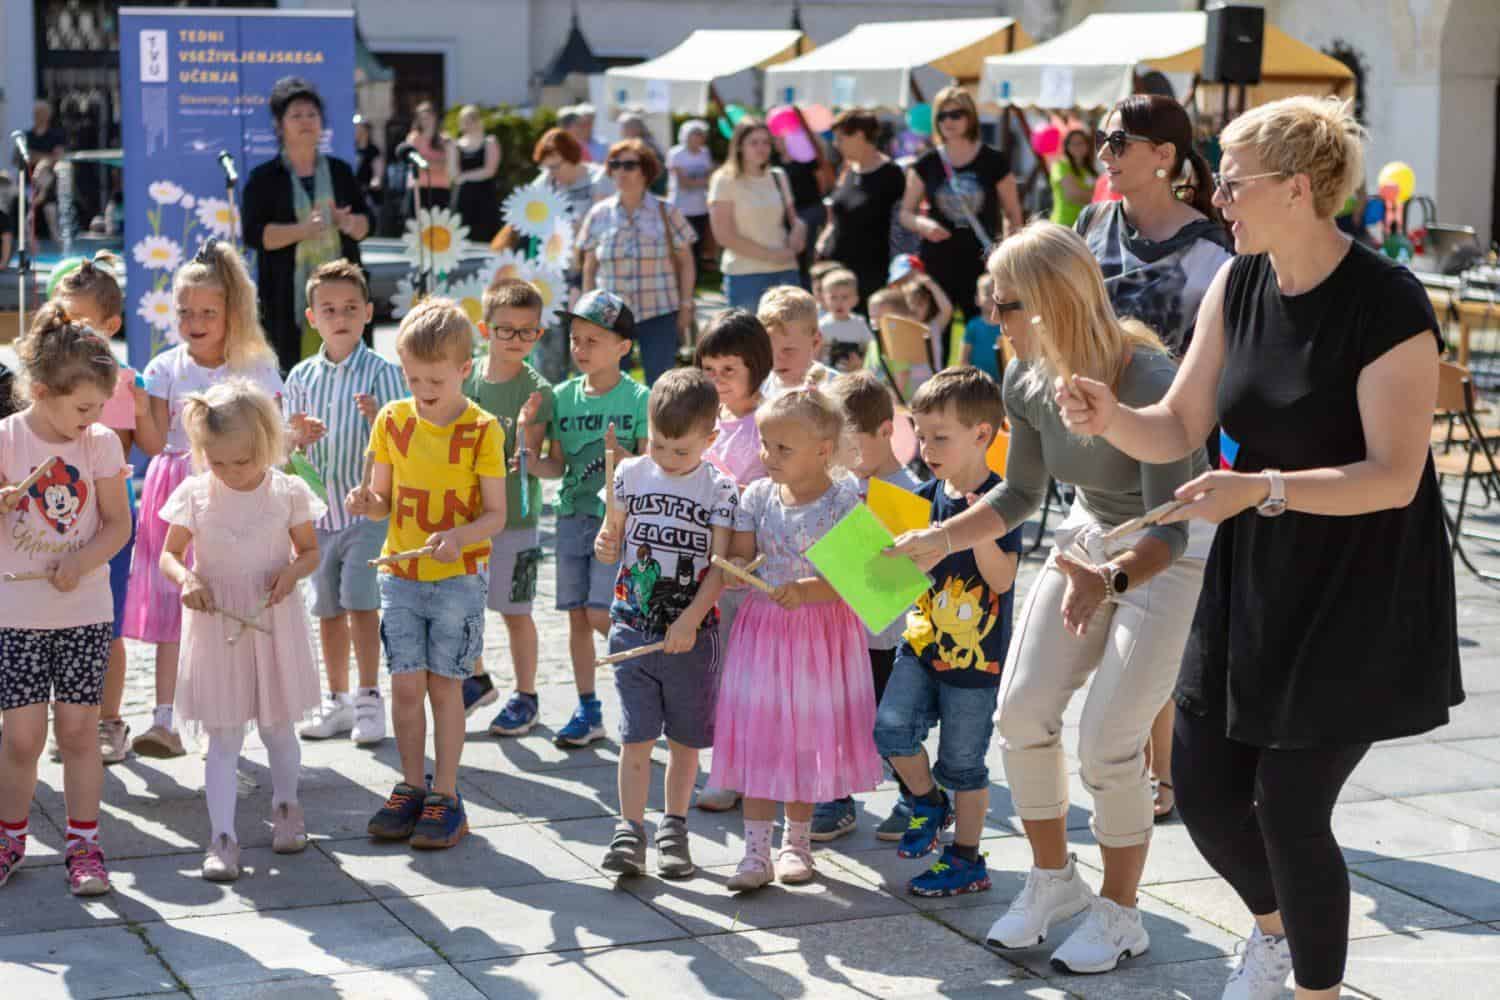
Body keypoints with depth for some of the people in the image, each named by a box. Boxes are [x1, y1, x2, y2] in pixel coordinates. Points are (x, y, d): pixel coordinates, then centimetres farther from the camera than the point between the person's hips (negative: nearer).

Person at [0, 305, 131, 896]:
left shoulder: (101, 444, -1)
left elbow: (119, 524, 0)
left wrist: (81, 562, -17)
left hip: (84, 610, 1)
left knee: (79, 731, 5)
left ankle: (83, 845, 16)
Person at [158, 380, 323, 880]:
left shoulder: (288, 493, -6)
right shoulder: (194, 495, -6)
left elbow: (310, 551, 5)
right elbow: (169, 554, 3)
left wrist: (293, 572, -17)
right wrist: (186, 579, -18)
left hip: (274, 625, 0)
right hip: (216, 625, 0)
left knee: (277, 727, 14)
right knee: (223, 737, 1)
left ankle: (285, 806, 37)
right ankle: (222, 837, 2)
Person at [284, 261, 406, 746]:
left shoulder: (382, 373, -6)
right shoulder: (302, 376, 7)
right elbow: (285, 449, 10)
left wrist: (378, 418, -31)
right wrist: (299, 437, -12)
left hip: (367, 509, -5)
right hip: (318, 509, 5)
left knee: (361, 604, -9)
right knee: (328, 610, 12)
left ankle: (369, 699, 2)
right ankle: (337, 700, 23)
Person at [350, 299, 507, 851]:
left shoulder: (481, 429, -9)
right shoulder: (392, 420, 2)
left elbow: (496, 515, -8)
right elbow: (384, 500, 8)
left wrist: (458, 537, -27)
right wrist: (366, 503, -15)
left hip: (458, 577, -3)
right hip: (399, 573, 3)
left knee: (444, 684, 2)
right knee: (405, 683, 5)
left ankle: (446, 796, 12)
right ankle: (411, 787, 19)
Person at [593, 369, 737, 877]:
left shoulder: (720, 490, -6)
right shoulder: (631, 475, 2)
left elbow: (721, 566, -9)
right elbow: (613, 536, 12)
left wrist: (690, 621, -17)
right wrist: (605, 546, -12)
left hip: (692, 635, -1)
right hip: (633, 630, 1)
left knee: (684, 739, 10)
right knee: (635, 736, -2)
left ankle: (674, 829, 23)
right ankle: (630, 829, 4)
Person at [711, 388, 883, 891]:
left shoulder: (844, 502, -11)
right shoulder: (758, 496, 2)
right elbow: (739, 556, 5)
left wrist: (807, 592, -30)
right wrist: (731, 569, -17)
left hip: (822, 632, -3)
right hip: (763, 628, 3)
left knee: (808, 737, 9)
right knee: (759, 736, 1)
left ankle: (797, 841, 27)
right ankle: (756, 851, 6)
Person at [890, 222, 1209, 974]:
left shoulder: (1151, 384, -33)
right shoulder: (1028, 383, -11)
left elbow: (1168, 531, -33)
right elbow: (1020, 496, 6)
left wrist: (1108, 581, -52)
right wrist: (935, 540, -3)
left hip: (1175, 560, -6)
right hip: (1093, 541, 7)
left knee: (1107, 742, -12)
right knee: (1021, 709, -3)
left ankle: (1119, 916, 10)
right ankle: (1053, 878, 19)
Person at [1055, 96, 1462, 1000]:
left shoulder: (1388, 305, -21)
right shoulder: (1238, 286, -1)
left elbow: (1395, 477, -23)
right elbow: (1179, 429, 3)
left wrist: (1262, 489, -34)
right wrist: (1112, 418, -18)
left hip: (1358, 600, -7)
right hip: (1254, 583, 7)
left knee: (1289, 808, -4)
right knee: (1202, 784, 11)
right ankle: (1276, 924, 43)